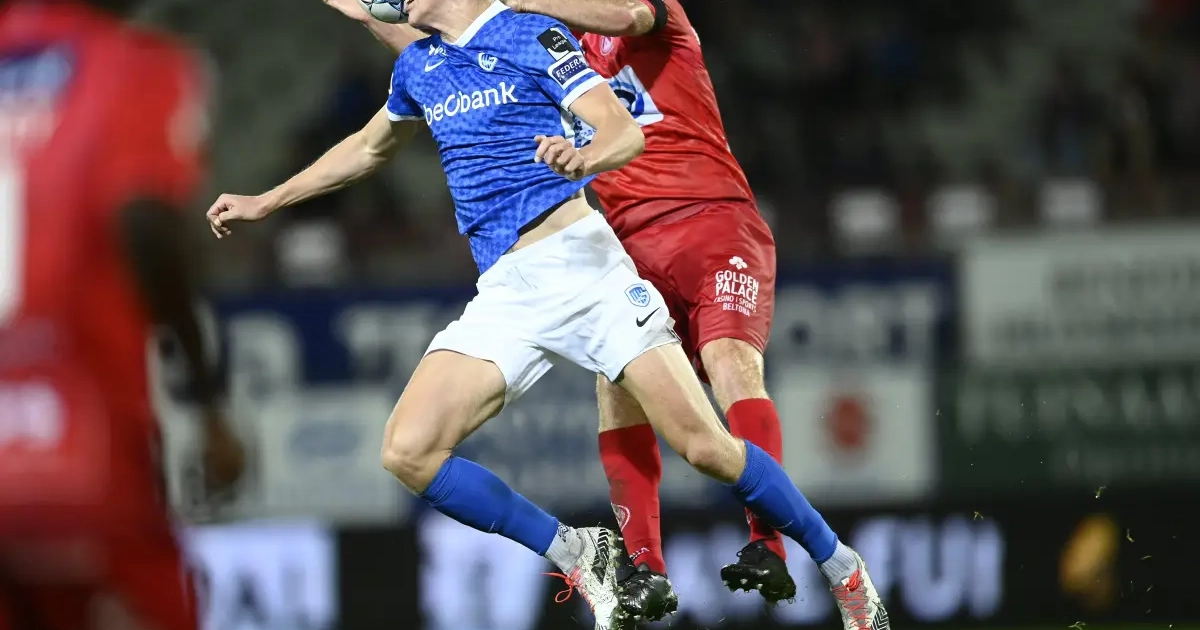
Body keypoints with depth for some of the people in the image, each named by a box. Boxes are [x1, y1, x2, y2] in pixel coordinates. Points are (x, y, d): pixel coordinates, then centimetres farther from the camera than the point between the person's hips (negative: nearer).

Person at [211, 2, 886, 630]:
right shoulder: (417, 66, 16)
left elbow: (626, 132, -14)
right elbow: (369, 148, 36)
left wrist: (583, 157, -37)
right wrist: (266, 202, 38)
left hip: (580, 261, -6)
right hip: (505, 294, 6)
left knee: (705, 446, -14)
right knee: (409, 451, -14)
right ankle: (579, 559, -2)